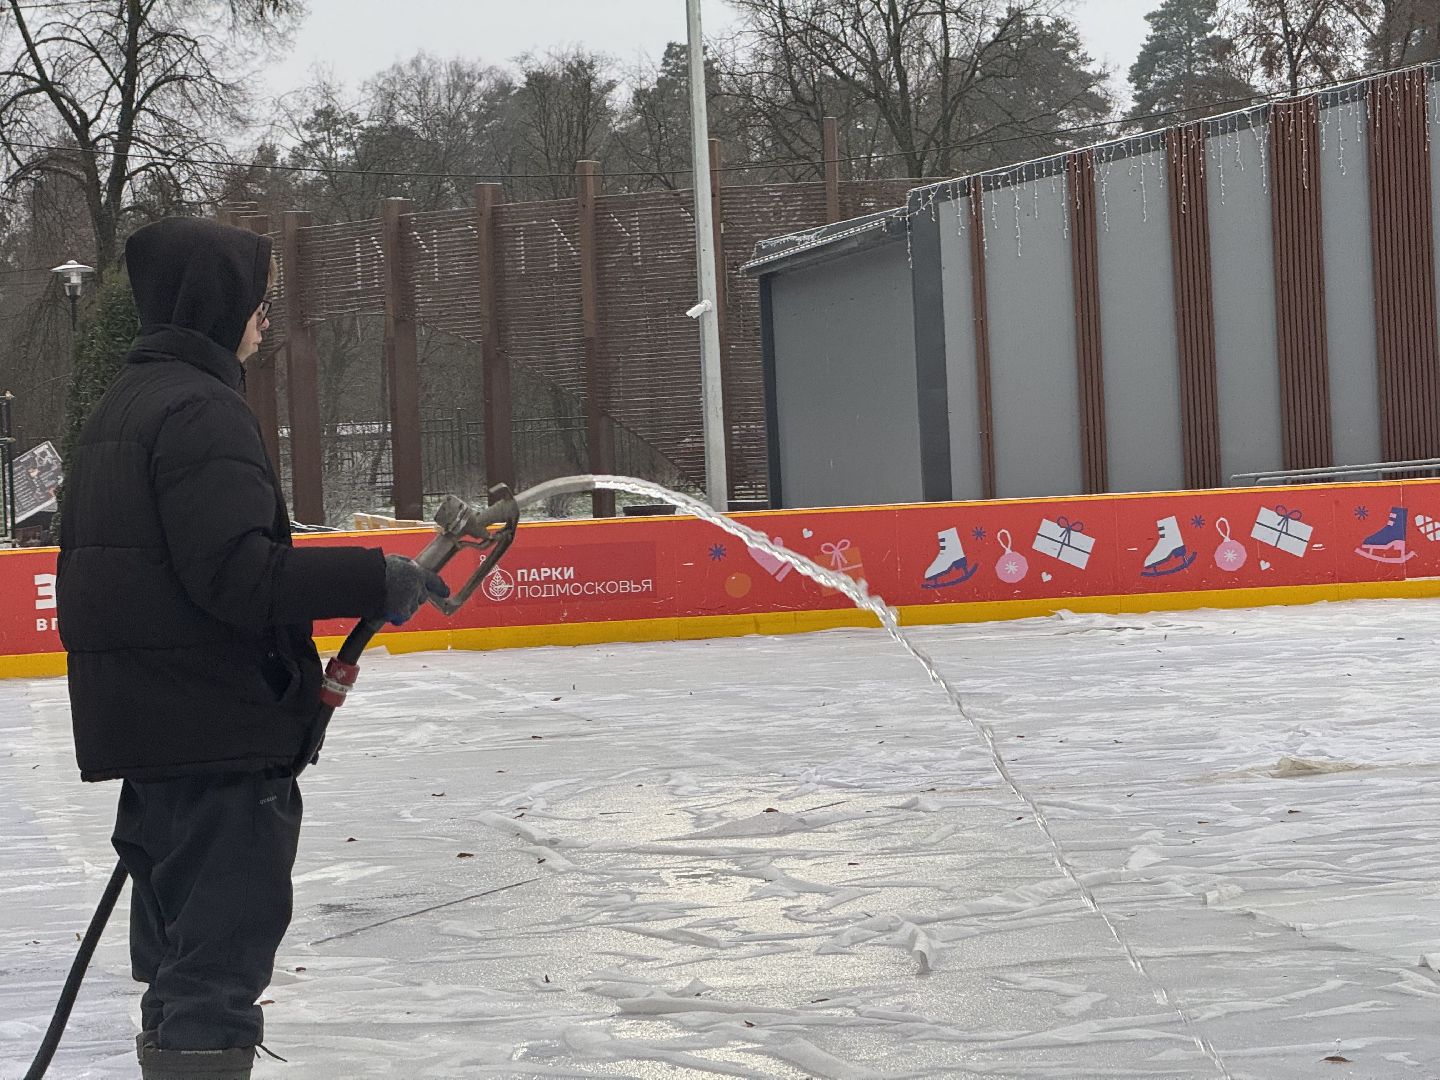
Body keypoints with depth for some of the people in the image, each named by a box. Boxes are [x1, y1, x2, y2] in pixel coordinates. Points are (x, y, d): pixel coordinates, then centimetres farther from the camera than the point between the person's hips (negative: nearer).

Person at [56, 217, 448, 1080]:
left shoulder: (121, 408, 17)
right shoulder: (202, 410, -15)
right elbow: (235, 570, -25)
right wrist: (376, 581, -21)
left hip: (141, 721, 10)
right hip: (217, 728, -10)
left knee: (183, 963, 20)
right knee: (223, 951, -9)